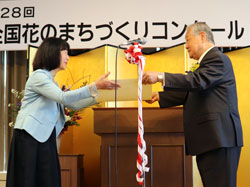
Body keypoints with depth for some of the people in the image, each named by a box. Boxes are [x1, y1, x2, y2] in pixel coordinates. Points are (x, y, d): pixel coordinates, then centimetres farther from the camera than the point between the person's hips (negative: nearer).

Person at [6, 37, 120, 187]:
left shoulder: (51, 81, 21)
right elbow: (63, 97, -20)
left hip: (46, 139, 9)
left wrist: (100, 93, 10)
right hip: (30, 137, -9)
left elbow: (74, 104, 20)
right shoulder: (38, 76, -7)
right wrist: (95, 86, -22)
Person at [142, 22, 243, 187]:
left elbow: (197, 81, -22)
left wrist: (160, 77, -23)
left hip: (219, 139, -10)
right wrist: (160, 96, 17)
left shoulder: (218, 58, -7)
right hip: (210, 139, 10)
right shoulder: (208, 61, 24)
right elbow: (189, 93, 26)